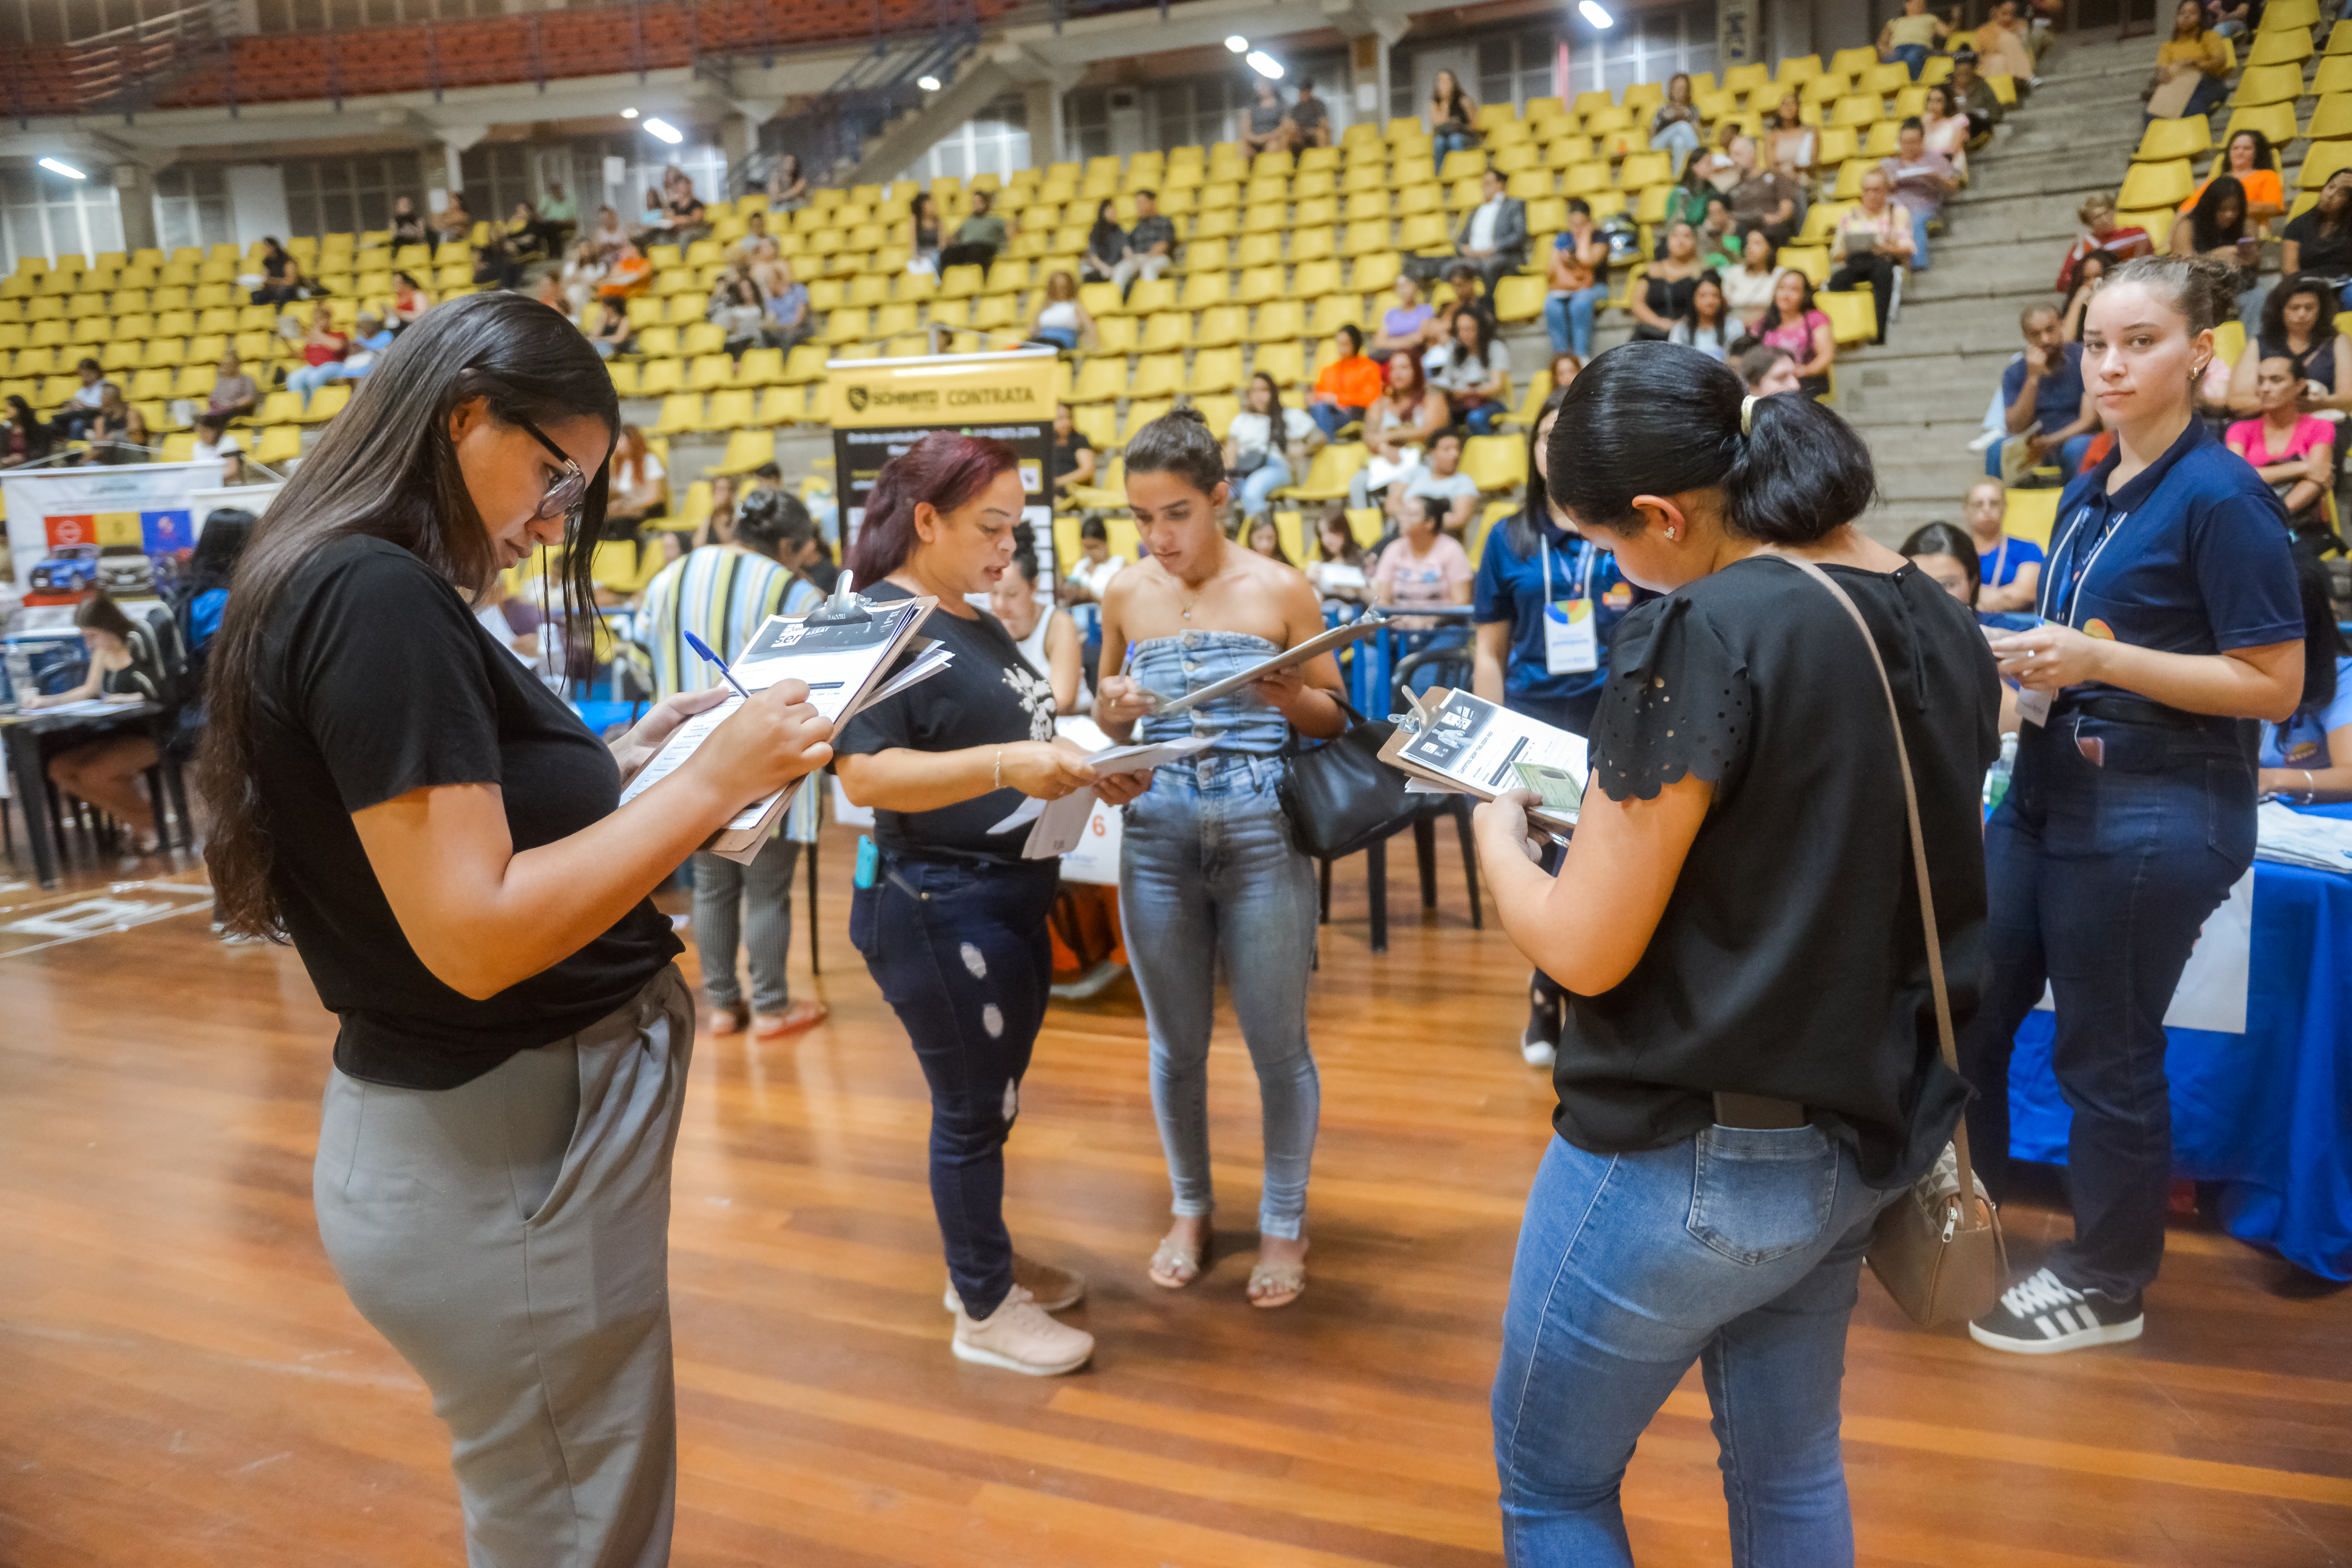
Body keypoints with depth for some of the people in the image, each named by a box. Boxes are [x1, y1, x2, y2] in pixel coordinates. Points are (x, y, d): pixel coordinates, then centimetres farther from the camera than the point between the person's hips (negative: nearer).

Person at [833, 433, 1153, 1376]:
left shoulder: (975, 622, 13)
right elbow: (864, 775, -25)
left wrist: (1087, 767, 5)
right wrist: (1006, 764, -34)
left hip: (1007, 900, 9)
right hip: (941, 906, -9)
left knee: (993, 1094, 20)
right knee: (973, 1110, 4)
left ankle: (982, 1261, 38)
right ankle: (985, 1313, 21)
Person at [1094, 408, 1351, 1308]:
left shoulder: (1279, 590, -3)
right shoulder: (1125, 597, 5)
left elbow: (1336, 717, 3)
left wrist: (1290, 698, -18)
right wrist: (1110, 709, -8)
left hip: (1262, 837, -2)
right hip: (1157, 838, 3)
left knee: (1277, 1046, 7)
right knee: (1176, 1045, 14)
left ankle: (1283, 1223, 27)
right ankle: (1190, 1208, 35)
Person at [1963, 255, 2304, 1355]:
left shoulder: (2221, 497, -13)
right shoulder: (2090, 491, 10)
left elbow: (2274, 686, -16)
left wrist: (2098, 660, -23)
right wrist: (2024, 657, 2)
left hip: (2157, 817, -8)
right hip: (2048, 793, 8)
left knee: (2105, 1057, 6)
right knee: (1965, 1017, 13)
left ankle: (2106, 1285, 26)